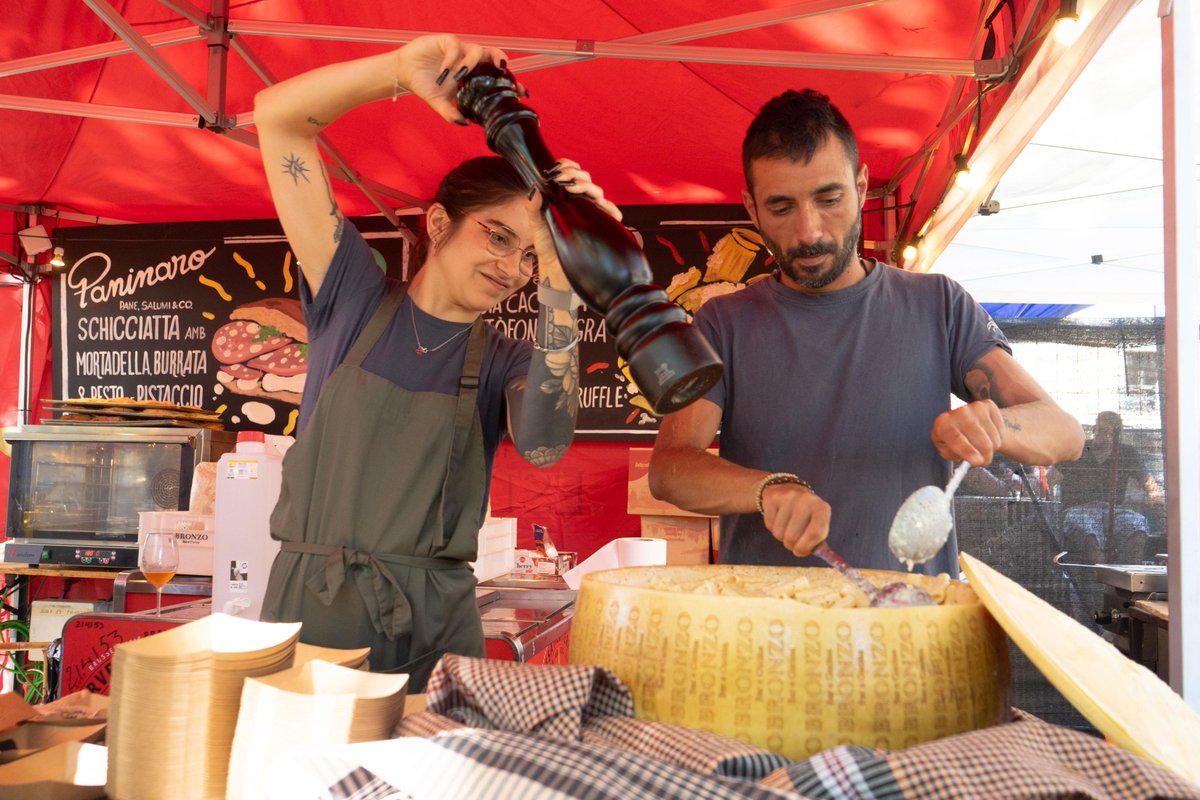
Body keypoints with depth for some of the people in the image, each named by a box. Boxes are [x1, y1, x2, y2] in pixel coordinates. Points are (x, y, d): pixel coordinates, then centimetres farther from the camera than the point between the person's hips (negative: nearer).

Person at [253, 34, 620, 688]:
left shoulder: (505, 362, 5)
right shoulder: (354, 299, 4)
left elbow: (543, 445, -20)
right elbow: (277, 116, 2)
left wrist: (560, 275, -24)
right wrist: (402, 68, -13)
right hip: (310, 609, 0)